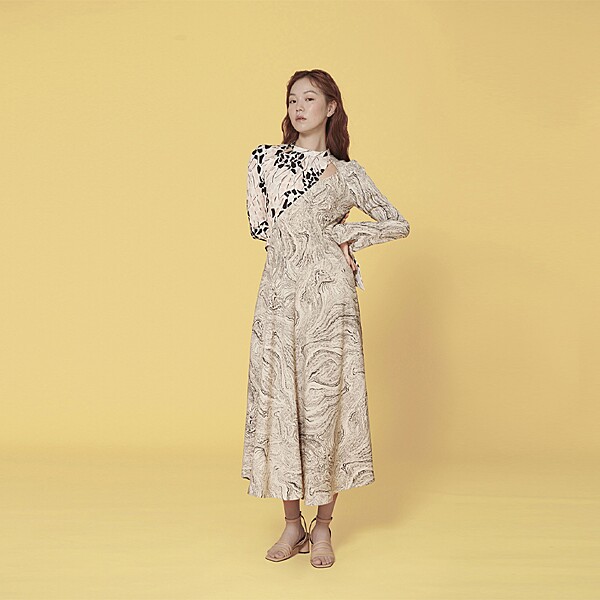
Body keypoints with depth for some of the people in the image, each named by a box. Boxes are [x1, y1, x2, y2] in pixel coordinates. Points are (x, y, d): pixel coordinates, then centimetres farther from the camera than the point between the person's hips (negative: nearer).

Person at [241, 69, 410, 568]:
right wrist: (326, 233, 3)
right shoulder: (266, 158, 11)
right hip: (280, 293, 1)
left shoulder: (348, 173, 8)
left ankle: (323, 526, 15)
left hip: (328, 294, -1)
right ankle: (293, 523, 17)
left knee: (326, 401, 0)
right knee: (279, 400, 3)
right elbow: (261, 227, 3)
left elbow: (399, 224, 14)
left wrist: (345, 233, 1)